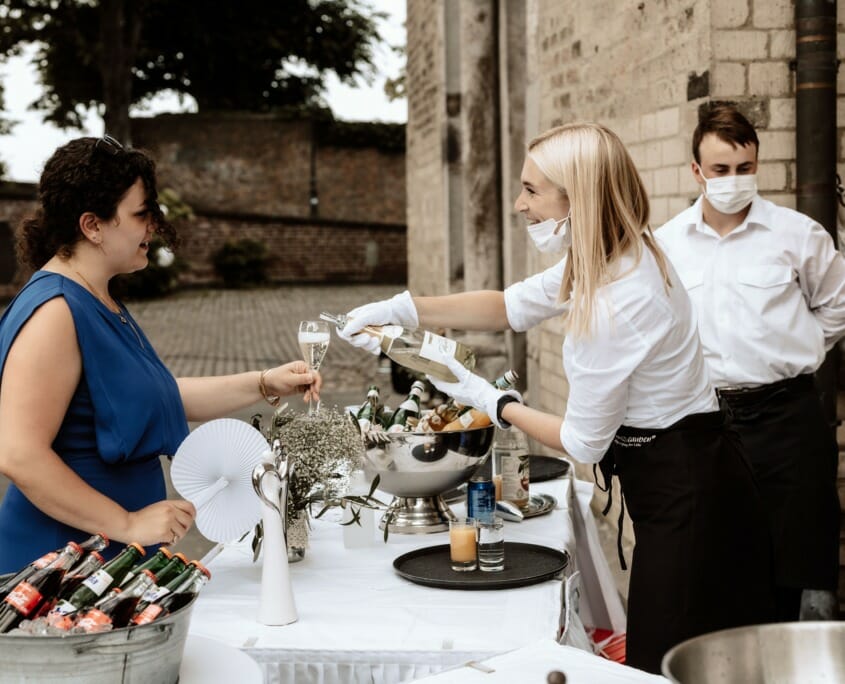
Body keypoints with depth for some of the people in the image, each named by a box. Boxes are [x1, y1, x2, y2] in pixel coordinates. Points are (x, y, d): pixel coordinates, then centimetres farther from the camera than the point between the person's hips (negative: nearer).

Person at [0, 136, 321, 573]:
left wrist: (265, 384, 11)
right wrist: (128, 524, -23)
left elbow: (160, 396, 19)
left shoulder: (100, 304, 11)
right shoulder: (56, 312, -21)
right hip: (65, 564, -10)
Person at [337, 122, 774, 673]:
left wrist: (491, 401, -1)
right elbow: (513, 306, 14)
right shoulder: (619, 256, 2)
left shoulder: (612, 307, -27)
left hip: (683, 498, -10)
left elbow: (584, 442, -16)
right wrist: (403, 310, 7)